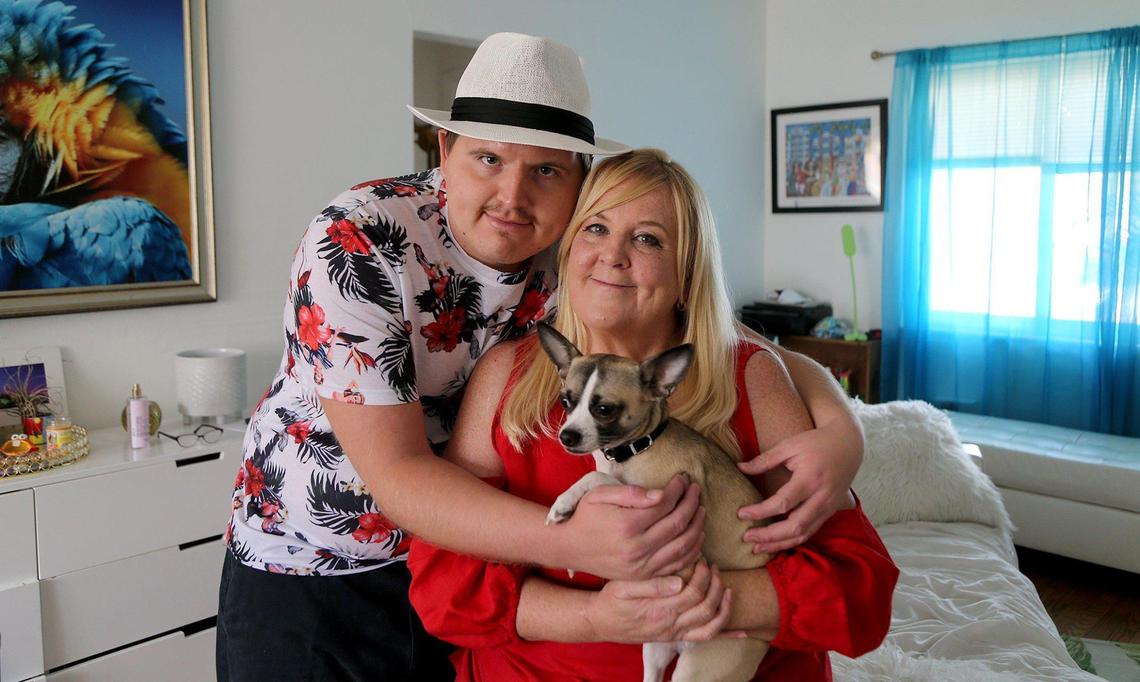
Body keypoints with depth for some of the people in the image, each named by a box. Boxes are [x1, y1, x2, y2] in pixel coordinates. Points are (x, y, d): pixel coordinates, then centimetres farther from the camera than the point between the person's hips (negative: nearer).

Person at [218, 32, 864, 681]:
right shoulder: (356, 244, -27)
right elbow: (396, 472, -31)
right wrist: (574, 541, -46)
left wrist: (839, 426, -34)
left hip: (475, 552, 3)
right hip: (308, 569, -2)